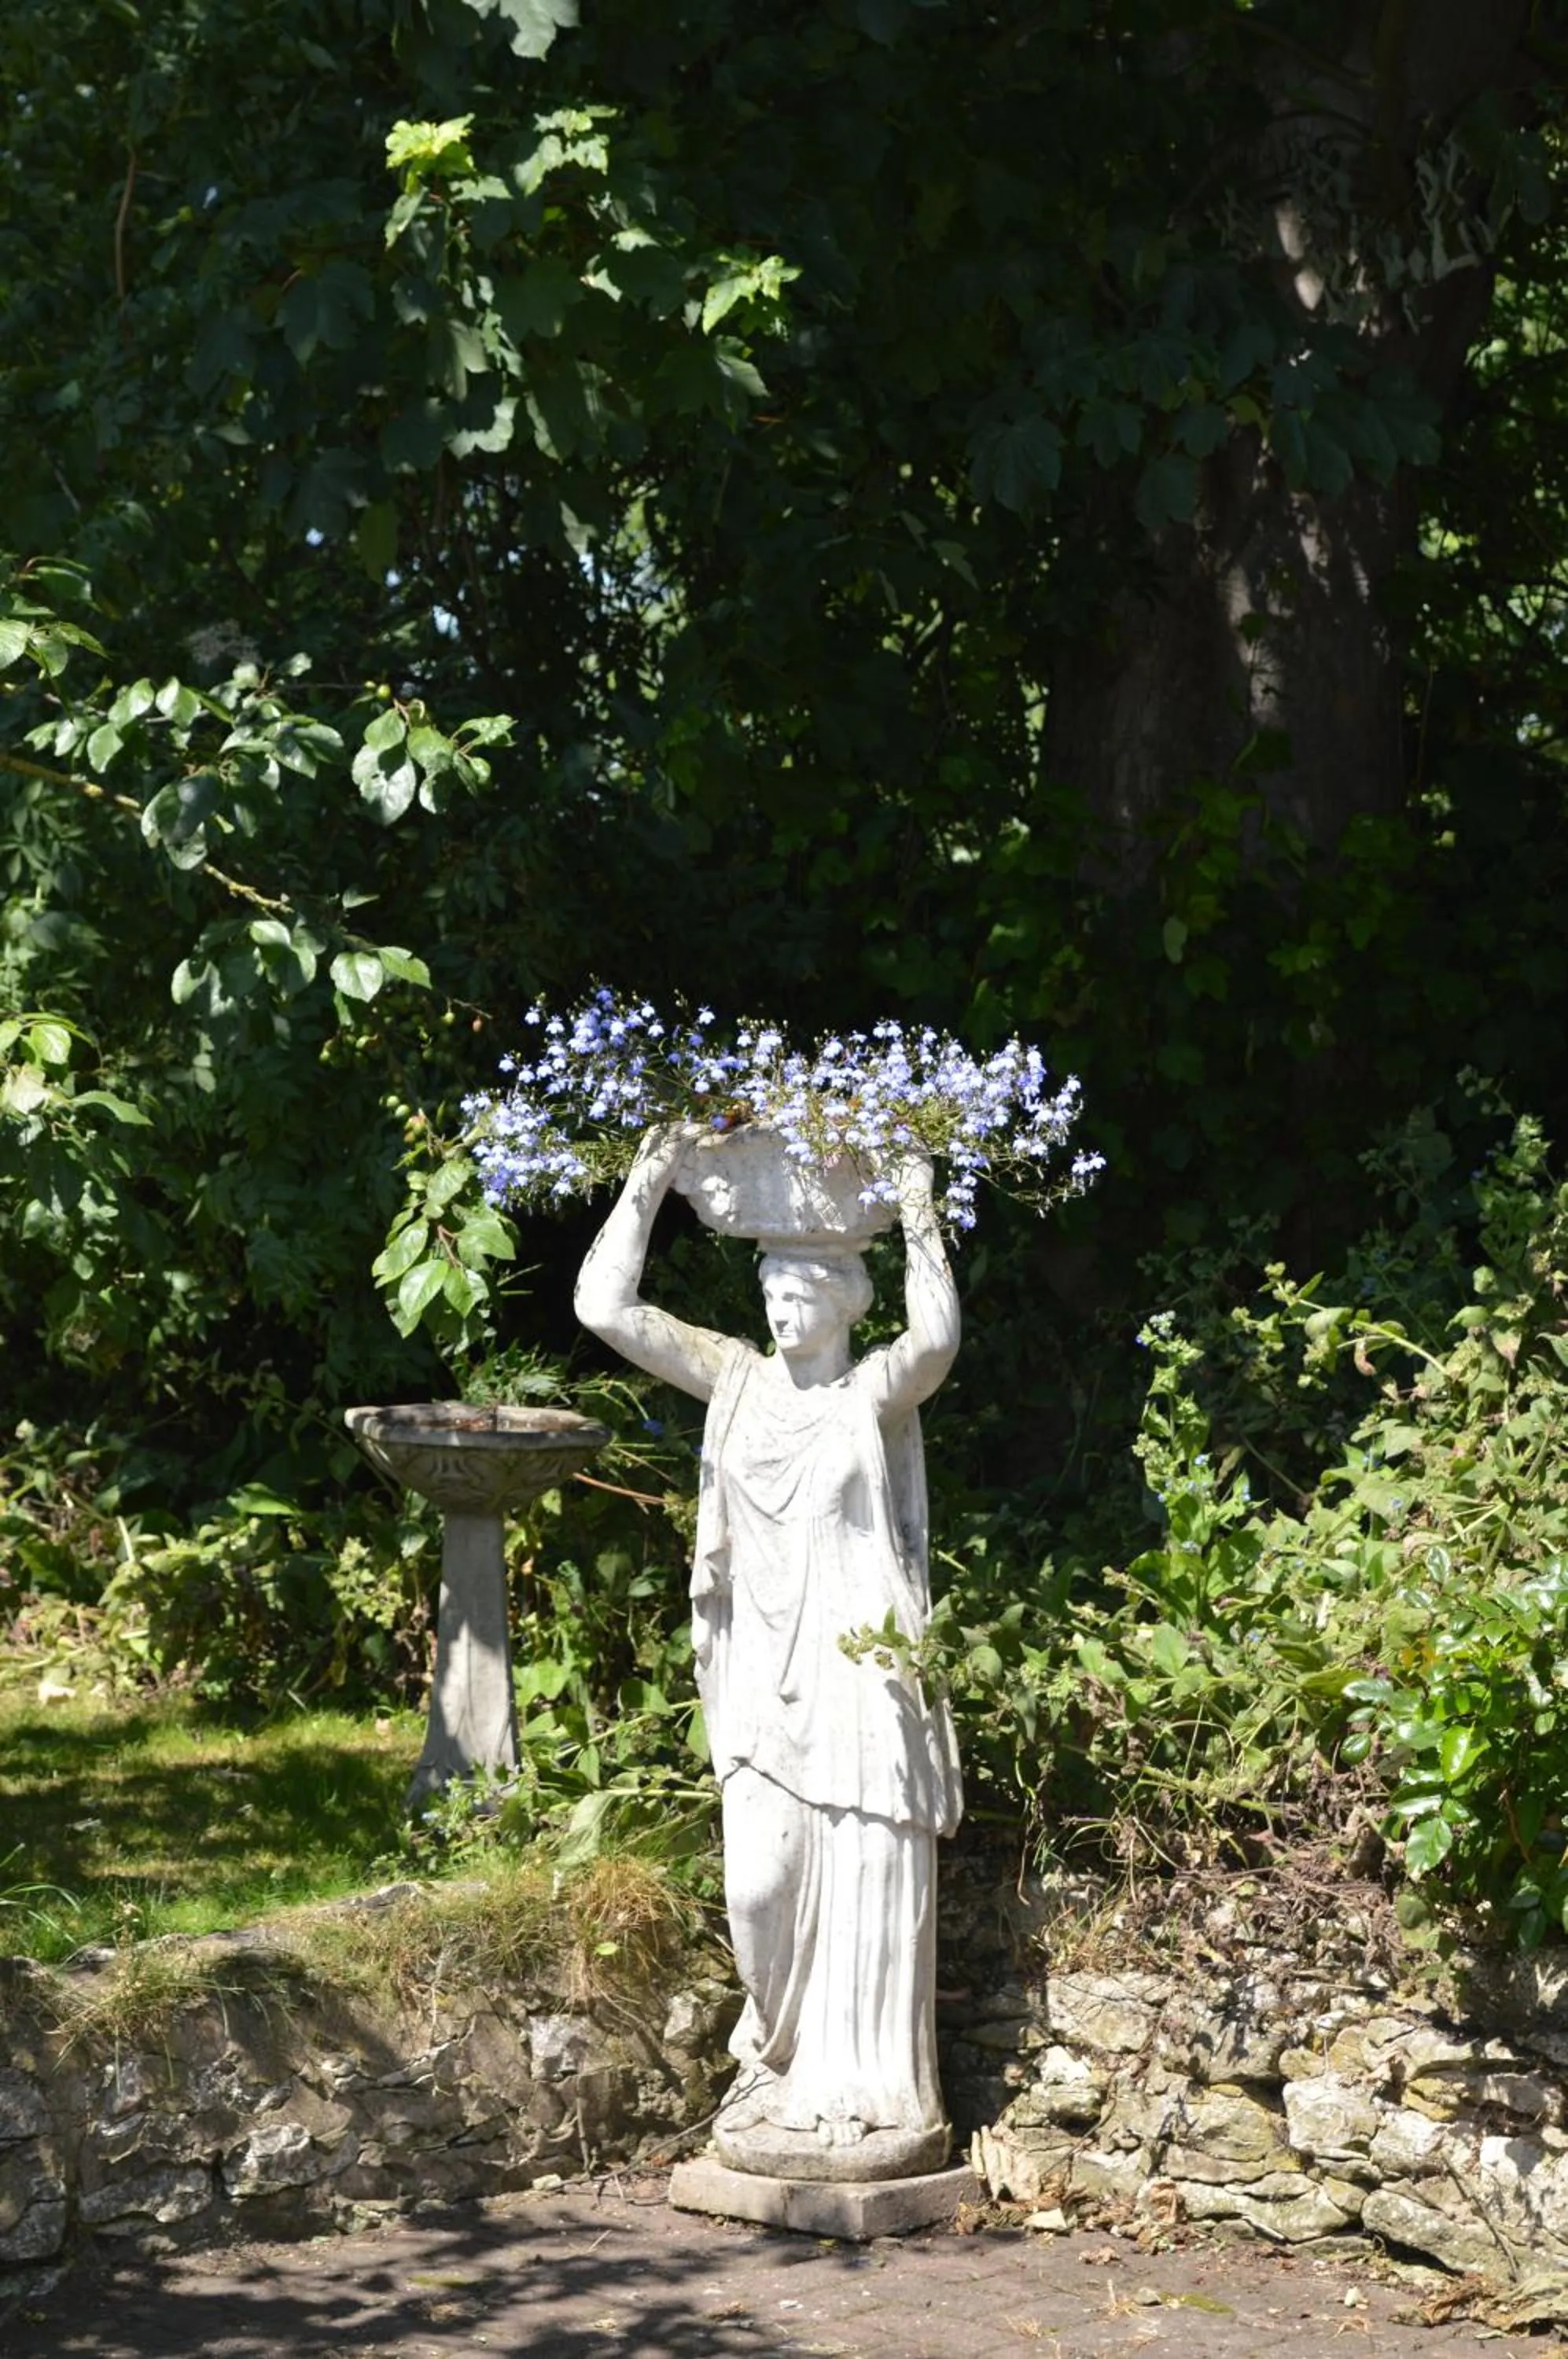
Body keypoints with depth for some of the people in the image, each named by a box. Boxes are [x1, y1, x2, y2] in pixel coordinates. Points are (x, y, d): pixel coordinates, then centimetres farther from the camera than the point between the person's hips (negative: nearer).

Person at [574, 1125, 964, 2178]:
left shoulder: (880, 1390, -3)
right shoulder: (739, 1379, 9)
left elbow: (938, 1337, -27)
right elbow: (605, 1306, 5)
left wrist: (918, 1217, -26)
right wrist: (648, 1184, 1)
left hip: (858, 1672, -4)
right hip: (762, 1670, 4)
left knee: (866, 1886, 0)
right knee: (762, 1883, 2)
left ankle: (873, 2099, 9)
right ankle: (782, 2072, 24)